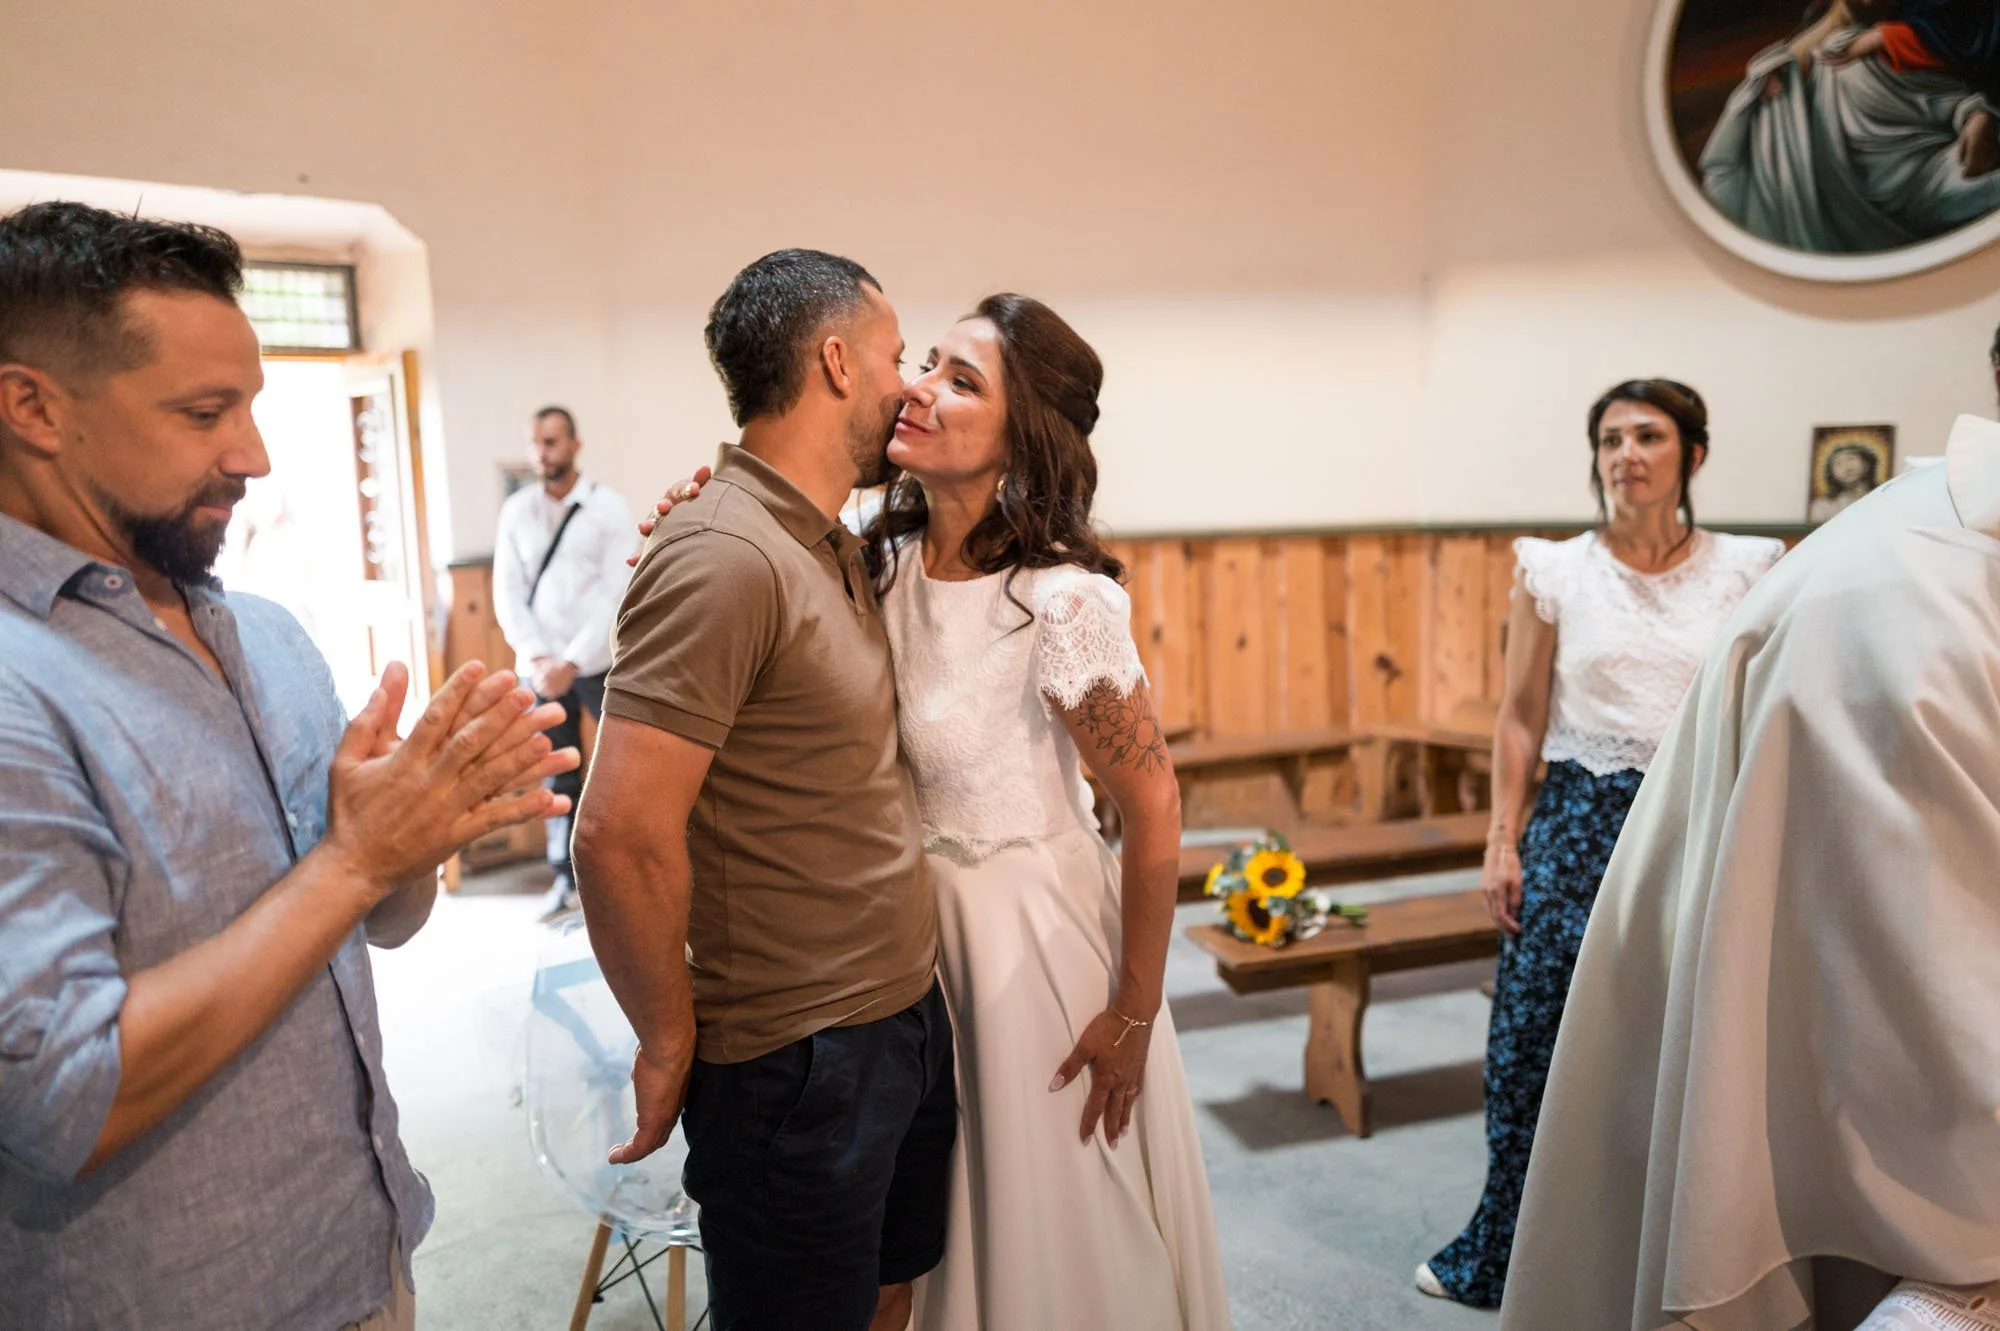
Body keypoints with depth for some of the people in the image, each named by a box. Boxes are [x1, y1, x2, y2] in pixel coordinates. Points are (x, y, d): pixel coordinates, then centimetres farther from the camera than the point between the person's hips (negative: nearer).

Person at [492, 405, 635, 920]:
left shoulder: (609, 506, -2)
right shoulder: (516, 510, 7)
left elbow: (616, 594, -7)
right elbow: (507, 593, 5)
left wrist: (571, 663, -13)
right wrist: (538, 658, -8)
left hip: (600, 660, -3)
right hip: (542, 665, 3)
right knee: (558, 775, 8)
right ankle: (565, 877, 18)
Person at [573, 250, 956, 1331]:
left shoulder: (835, 547, 7)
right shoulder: (723, 555, -23)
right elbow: (622, 838, -26)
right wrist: (670, 1045, -12)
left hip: (907, 1018, 8)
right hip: (797, 1066, -8)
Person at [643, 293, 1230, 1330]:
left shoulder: (1061, 600, -25)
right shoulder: (883, 563, -6)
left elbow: (1153, 810, -19)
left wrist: (1134, 1015, -12)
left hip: (1035, 927, -6)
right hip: (921, 921, 6)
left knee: (1061, 1237, 17)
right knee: (957, 1226, 26)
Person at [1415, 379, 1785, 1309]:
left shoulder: (1744, 570, 2)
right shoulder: (1554, 572, 0)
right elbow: (1520, 717, 2)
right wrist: (1502, 841, -2)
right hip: (1580, 824, 0)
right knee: (1538, 1041, 4)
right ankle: (1508, 1257, 25)